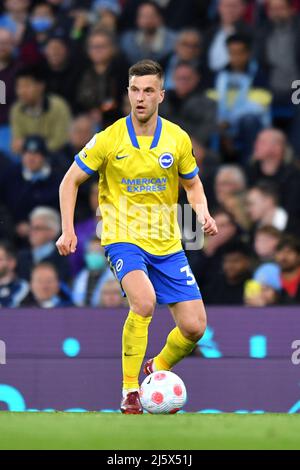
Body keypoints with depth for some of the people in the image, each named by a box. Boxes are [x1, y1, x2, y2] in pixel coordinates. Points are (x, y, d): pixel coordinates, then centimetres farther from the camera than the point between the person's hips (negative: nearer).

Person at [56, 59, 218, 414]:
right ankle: (129, 390, -20)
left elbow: (192, 184, 15)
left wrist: (202, 213, -6)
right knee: (144, 301, -32)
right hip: (123, 237, -4)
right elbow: (71, 181, 2)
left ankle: (158, 368, 30)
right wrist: (68, 230, -8)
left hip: (167, 243, 4)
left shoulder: (178, 139, -1)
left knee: (194, 326, -3)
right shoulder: (109, 139, -9)